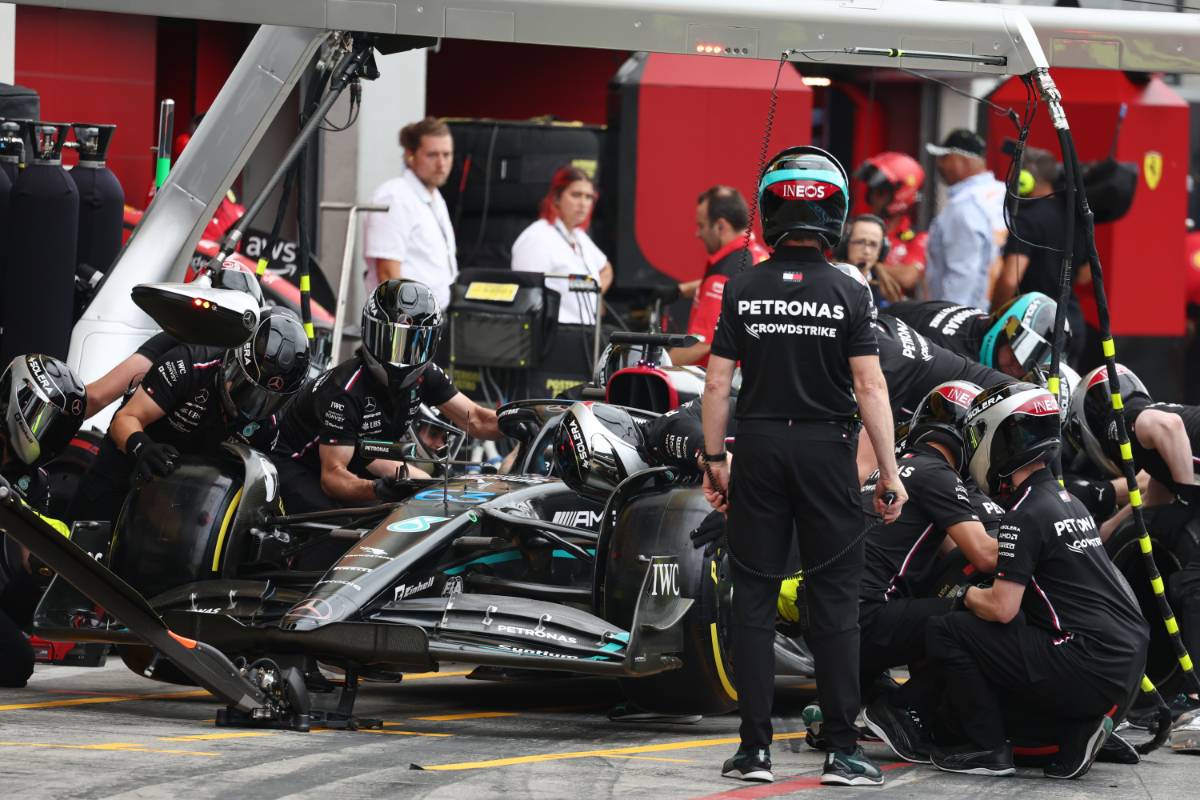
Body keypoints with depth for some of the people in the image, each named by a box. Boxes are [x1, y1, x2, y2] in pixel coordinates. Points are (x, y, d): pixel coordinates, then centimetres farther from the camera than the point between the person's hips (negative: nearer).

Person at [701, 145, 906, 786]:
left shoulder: (742, 290, -1)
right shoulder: (848, 293, -6)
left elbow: (717, 382, -1)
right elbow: (869, 387, -9)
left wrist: (713, 459, 9)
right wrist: (889, 473, -4)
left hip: (759, 447, 1)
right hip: (827, 451, -1)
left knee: (753, 601, 6)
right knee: (835, 603, 3)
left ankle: (755, 749, 5)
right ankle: (841, 750, 1)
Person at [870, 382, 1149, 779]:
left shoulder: (1026, 515, -11)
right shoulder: (1068, 503, 19)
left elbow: (1002, 608, -15)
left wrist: (967, 594, 4)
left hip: (1090, 669, -9)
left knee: (945, 632, -4)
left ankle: (987, 749, -1)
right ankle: (1074, 732, 6)